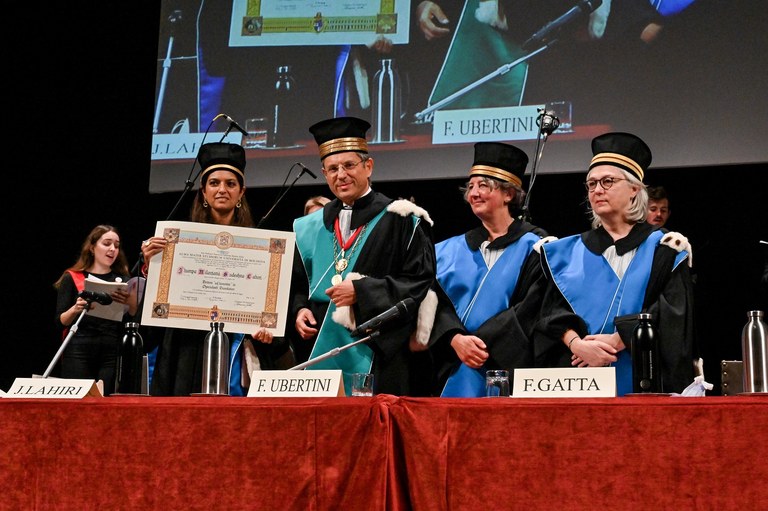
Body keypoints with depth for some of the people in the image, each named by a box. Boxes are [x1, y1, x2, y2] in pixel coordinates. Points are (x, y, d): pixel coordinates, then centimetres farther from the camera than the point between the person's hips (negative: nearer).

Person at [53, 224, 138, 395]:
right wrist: (75, 309, -14)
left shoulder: (123, 279, 16)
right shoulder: (72, 278, 9)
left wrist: (130, 301, -12)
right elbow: (60, 322, 5)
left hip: (113, 351, 2)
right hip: (79, 351, -2)